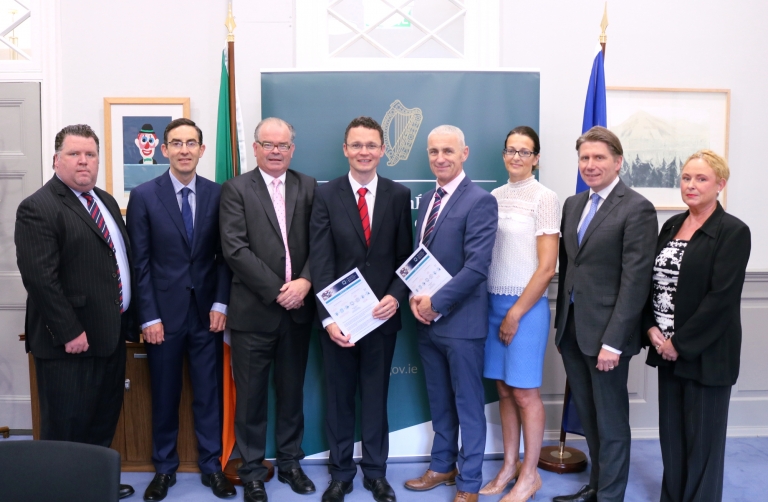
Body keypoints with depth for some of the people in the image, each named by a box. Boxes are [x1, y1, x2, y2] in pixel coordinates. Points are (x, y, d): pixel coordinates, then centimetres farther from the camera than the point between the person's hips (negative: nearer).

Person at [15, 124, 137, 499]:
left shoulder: (106, 201, 13)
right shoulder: (38, 208, -14)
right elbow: (40, 278, -20)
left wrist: (127, 316, 13)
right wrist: (70, 332, -21)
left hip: (111, 333, 9)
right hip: (70, 342, -8)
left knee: (104, 421, 20)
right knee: (67, 428, 5)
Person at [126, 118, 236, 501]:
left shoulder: (217, 194, 1)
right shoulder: (144, 195, -2)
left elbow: (224, 255, 4)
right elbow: (140, 261, -4)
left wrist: (221, 303, -4)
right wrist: (149, 317, -7)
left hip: (207, 312, 1)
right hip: (164, 312, -1)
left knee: (209, 394, 9)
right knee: (164, 396, 10)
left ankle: (211, 466, 24)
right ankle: (164, 469, 27)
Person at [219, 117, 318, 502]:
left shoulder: (308, 187, 7)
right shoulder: (236, 189, -2)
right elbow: (235, 248, -12)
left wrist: (305, 281, -15)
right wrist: (277, 290, -15)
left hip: (298, 308, 3)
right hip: (254, 311, -3)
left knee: (292, 391, 15)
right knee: (251, 395, 7)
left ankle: (290, 462, 31)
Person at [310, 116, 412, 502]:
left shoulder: (399, 195, 2)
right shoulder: (326, 195, -2)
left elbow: (406, 257, 4)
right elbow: (320, 262, -7)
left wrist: (395, 296, -14)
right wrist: (329, 317, -16)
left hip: (382, 314, 1)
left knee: (376, 395, 12)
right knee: (339, 397, 12)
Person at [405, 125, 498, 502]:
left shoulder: (479, 201, -13)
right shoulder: (428, 198, 12)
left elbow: (477, 265, -20)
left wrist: (436, 302, -17)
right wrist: (416, 297, -3)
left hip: (460, 320, -7)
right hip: (427, 319, 7)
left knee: (468, 404, 7)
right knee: (439, 401, 19)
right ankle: (442, 466, 36)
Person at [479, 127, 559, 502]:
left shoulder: (545, 198, -8)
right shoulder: (494, 197, 9)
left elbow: (547, 267, -11)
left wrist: (516, 313, -10)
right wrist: (496, 307, 4)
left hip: (526, 305, -5)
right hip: (493, 301, 5)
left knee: (525, 392, 3)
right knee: (503, 389, 12)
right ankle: (509, 466, 26)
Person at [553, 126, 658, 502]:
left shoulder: (637, 209, -11)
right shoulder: (573, 204, 11)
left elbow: (636, 280, -15)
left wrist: (613, 341, -18)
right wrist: (561, 324, 12)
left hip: (605, 333, -6)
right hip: (571, 329, 7)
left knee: (611, 422, 8)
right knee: (588, 417, 18)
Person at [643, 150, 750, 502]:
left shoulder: (733, 232, -11)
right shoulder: (671, 225, 9)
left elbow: (721, 297, -17)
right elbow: (650, 281, 9)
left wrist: (681, 344, -16)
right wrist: (652, 329, -5)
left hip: (705, 353, -6)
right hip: (667, 349, 6)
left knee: (703, 436, 8)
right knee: (671, 431, 16)